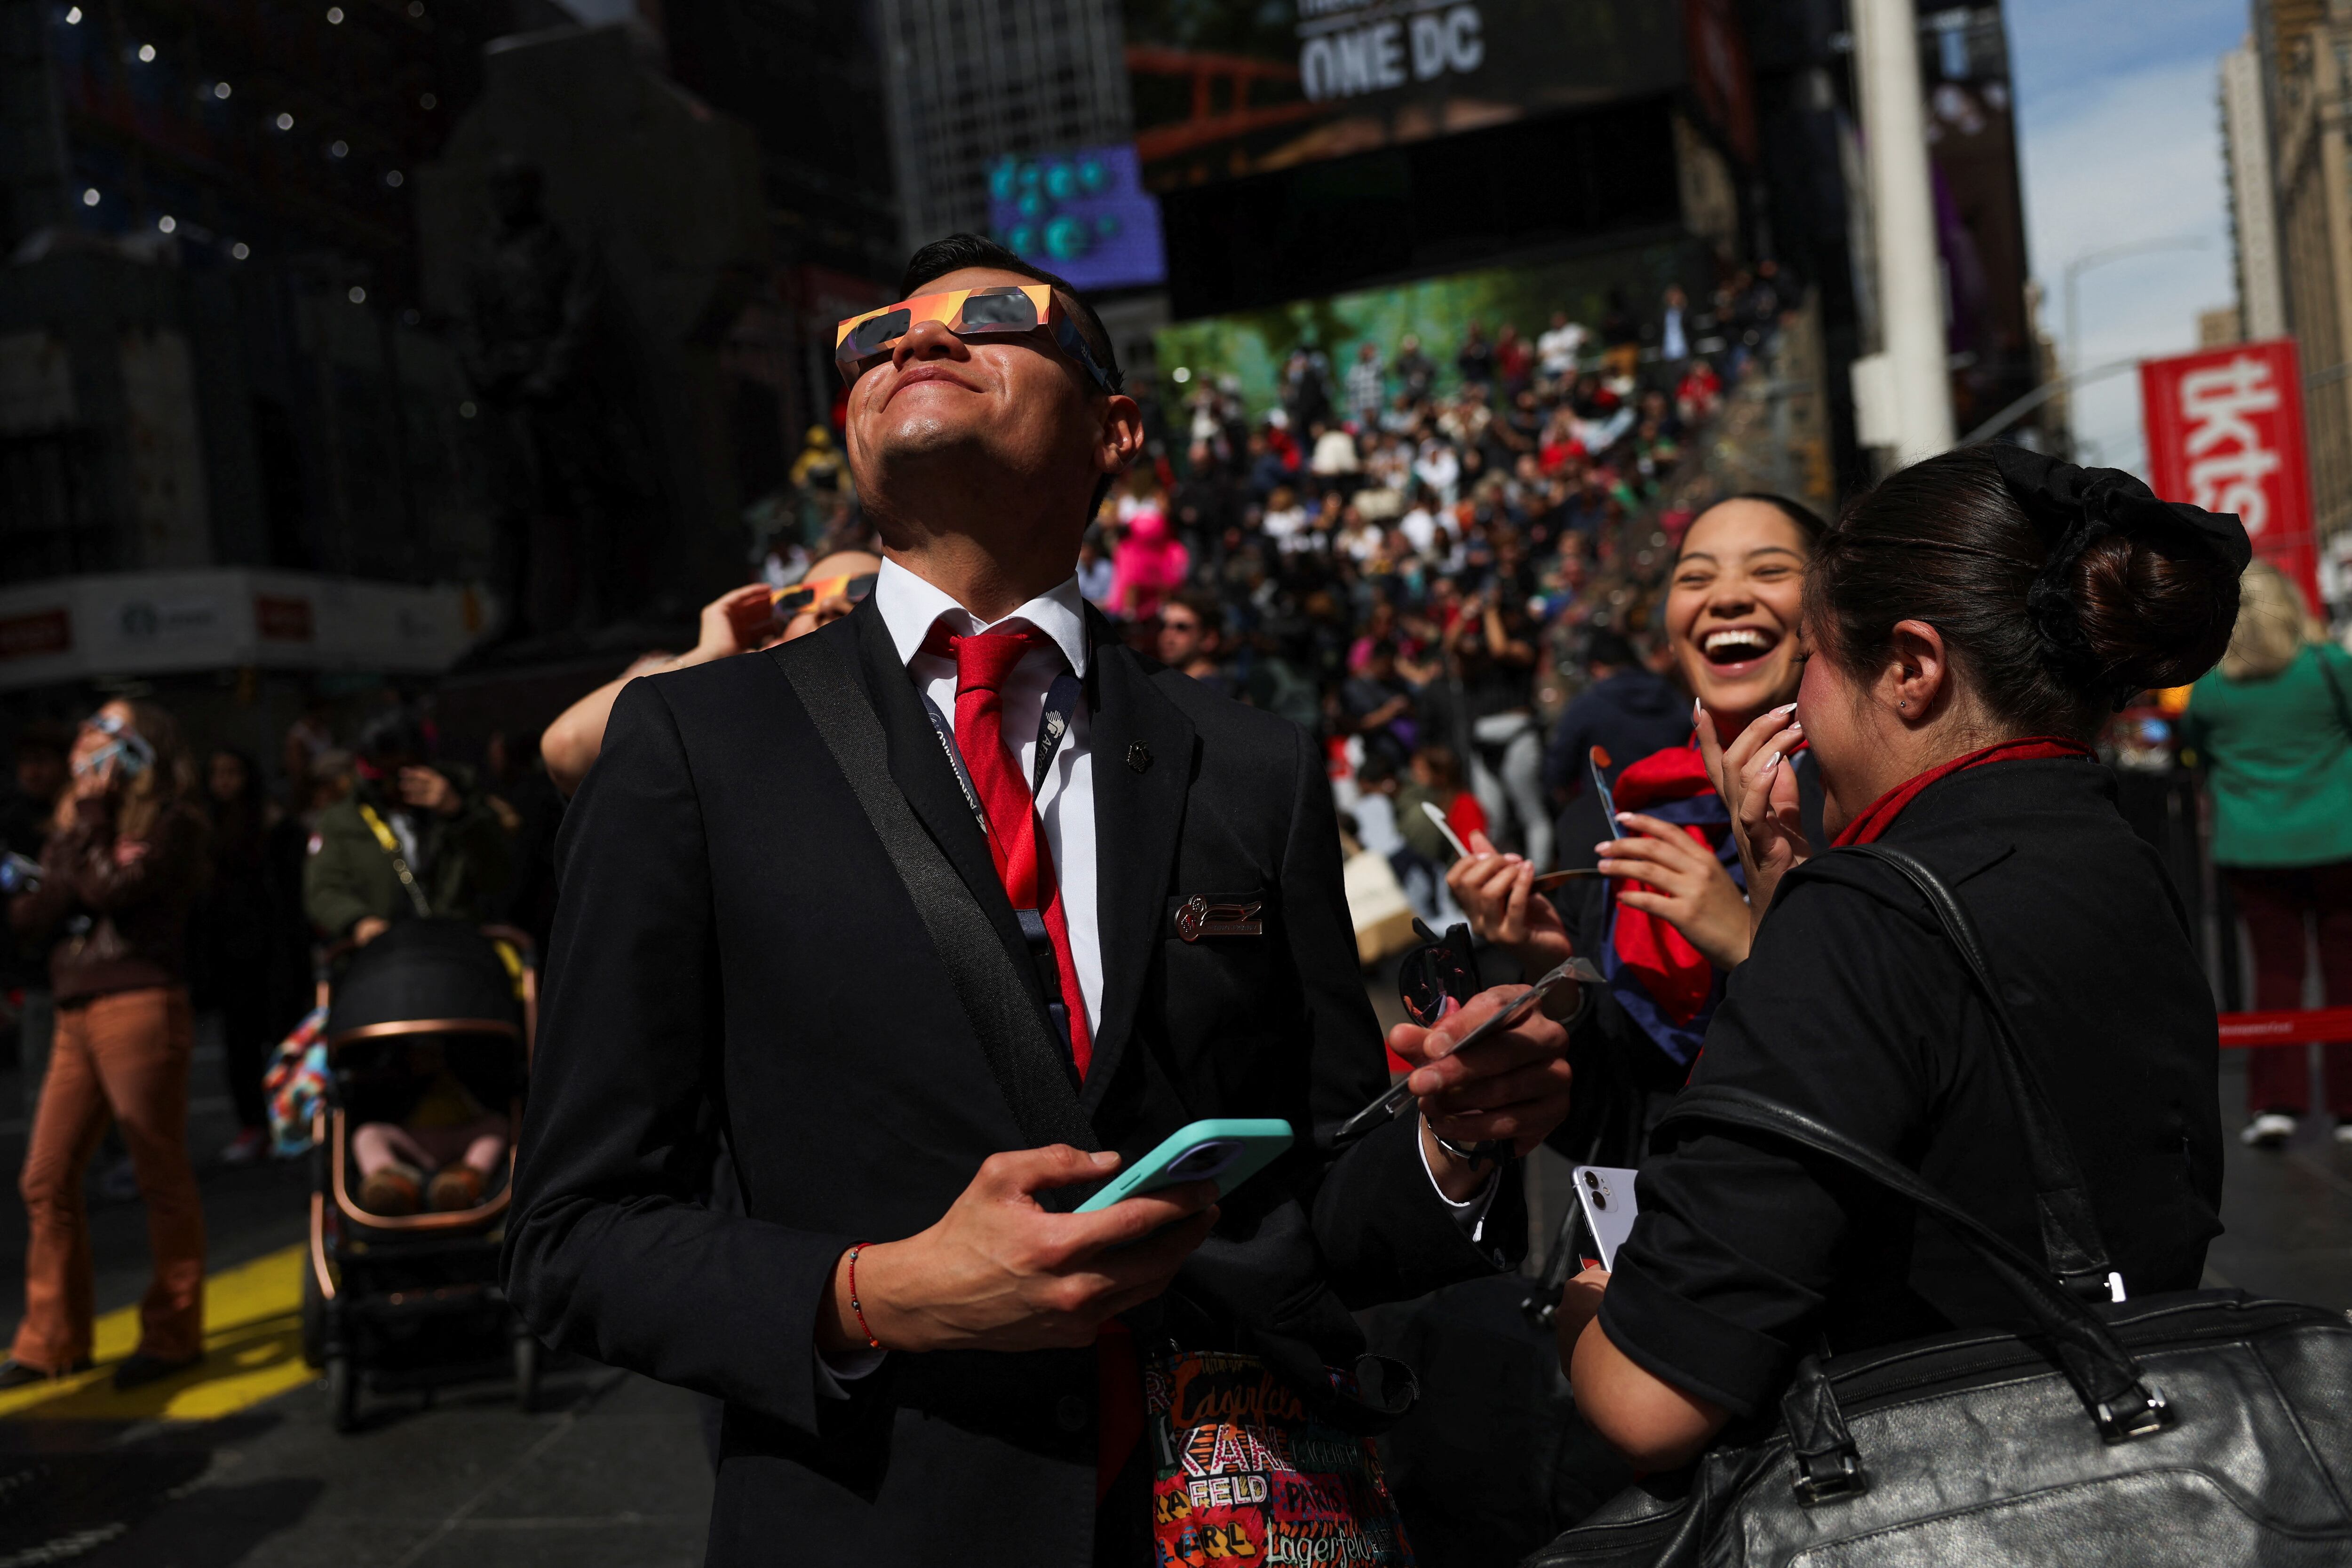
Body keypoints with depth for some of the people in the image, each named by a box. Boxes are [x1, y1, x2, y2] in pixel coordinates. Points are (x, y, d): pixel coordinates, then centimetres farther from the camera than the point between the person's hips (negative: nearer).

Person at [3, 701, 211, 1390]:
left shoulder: (168, 823, -2)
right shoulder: (78, 823, 18)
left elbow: (112, 891, -17)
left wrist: (88, 818, -8)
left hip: (139, 1009, -8)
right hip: (77, 1017, 8)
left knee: (162, 1178, -1)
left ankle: (173, 1335, 8)